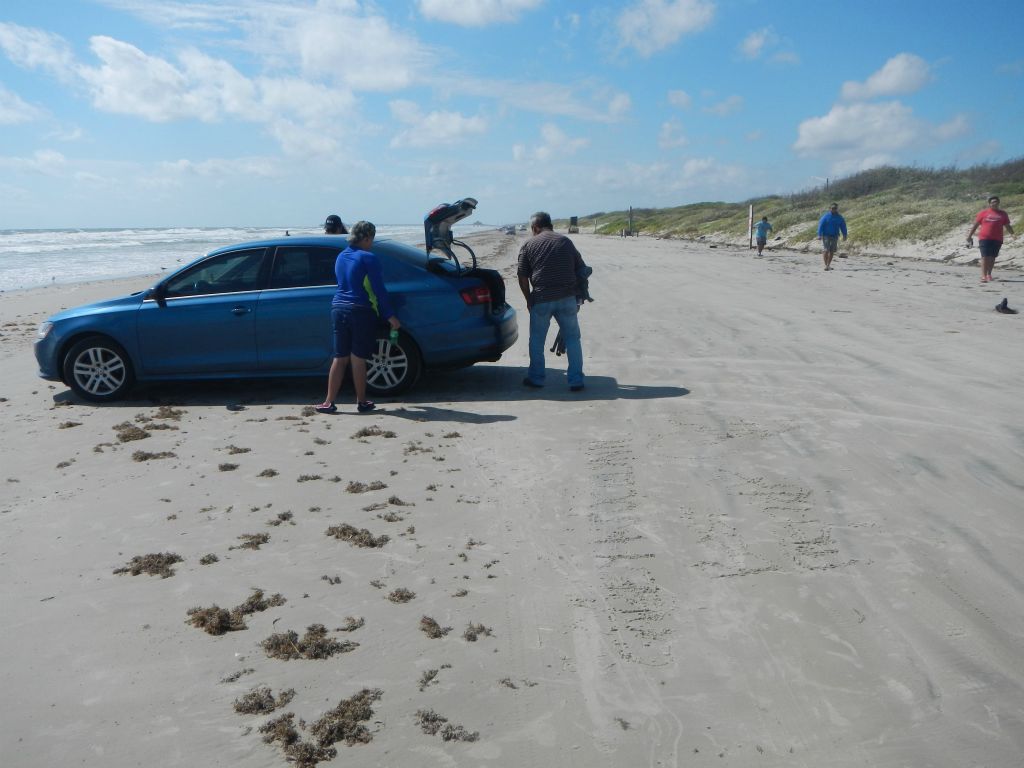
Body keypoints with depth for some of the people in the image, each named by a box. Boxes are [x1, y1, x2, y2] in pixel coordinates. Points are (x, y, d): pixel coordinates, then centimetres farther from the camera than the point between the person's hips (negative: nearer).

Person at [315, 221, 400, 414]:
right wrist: (390, 316, -6)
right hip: (360, 311, -6)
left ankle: (329, 402, 7)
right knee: (358, 359, 1)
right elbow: (379, 289, -11)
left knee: (339, 358, 9)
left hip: (338, 309, 6)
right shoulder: (367, 258, -10)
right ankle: (361, 402, 11)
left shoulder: (341, 257, 13)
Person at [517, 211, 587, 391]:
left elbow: (522, 277, 1)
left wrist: (529, 300, 13)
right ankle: (576, 380, 9)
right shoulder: (565, 241, 10)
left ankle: (536, 378, 21)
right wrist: (578, 297, 20)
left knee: (537, 340, 14)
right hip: (567, 298, 2)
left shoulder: (528, 245, 4)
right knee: (572, 339, 10)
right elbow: (581, 270, 12)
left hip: (541, 300, -1)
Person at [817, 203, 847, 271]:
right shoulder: (826, 217, -5)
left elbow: (843, 227, 11)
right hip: (826, 236, -4)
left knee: (832, 252, 5)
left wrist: (844, 236, 5)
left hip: (835, 236, 4)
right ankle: (826, 265, -9)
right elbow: (820, 226, -7)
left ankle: (828, 265, 17)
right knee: (826, 250, -13)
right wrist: (819, 235, -15)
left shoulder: (839, 218, 5)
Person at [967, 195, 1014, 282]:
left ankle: (989, 274, 21)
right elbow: (975, 225, 11)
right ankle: (983, 276, -11)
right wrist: (969, 236, 10)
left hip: (997, 239, 2)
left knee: (992, 257, 8)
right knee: (985, 257, -9)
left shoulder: (1003, 214, 12)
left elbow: (1007, 226, 14)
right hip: (984, 238, -2)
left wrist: (1013, 233, -2)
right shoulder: (983, 213, 6)